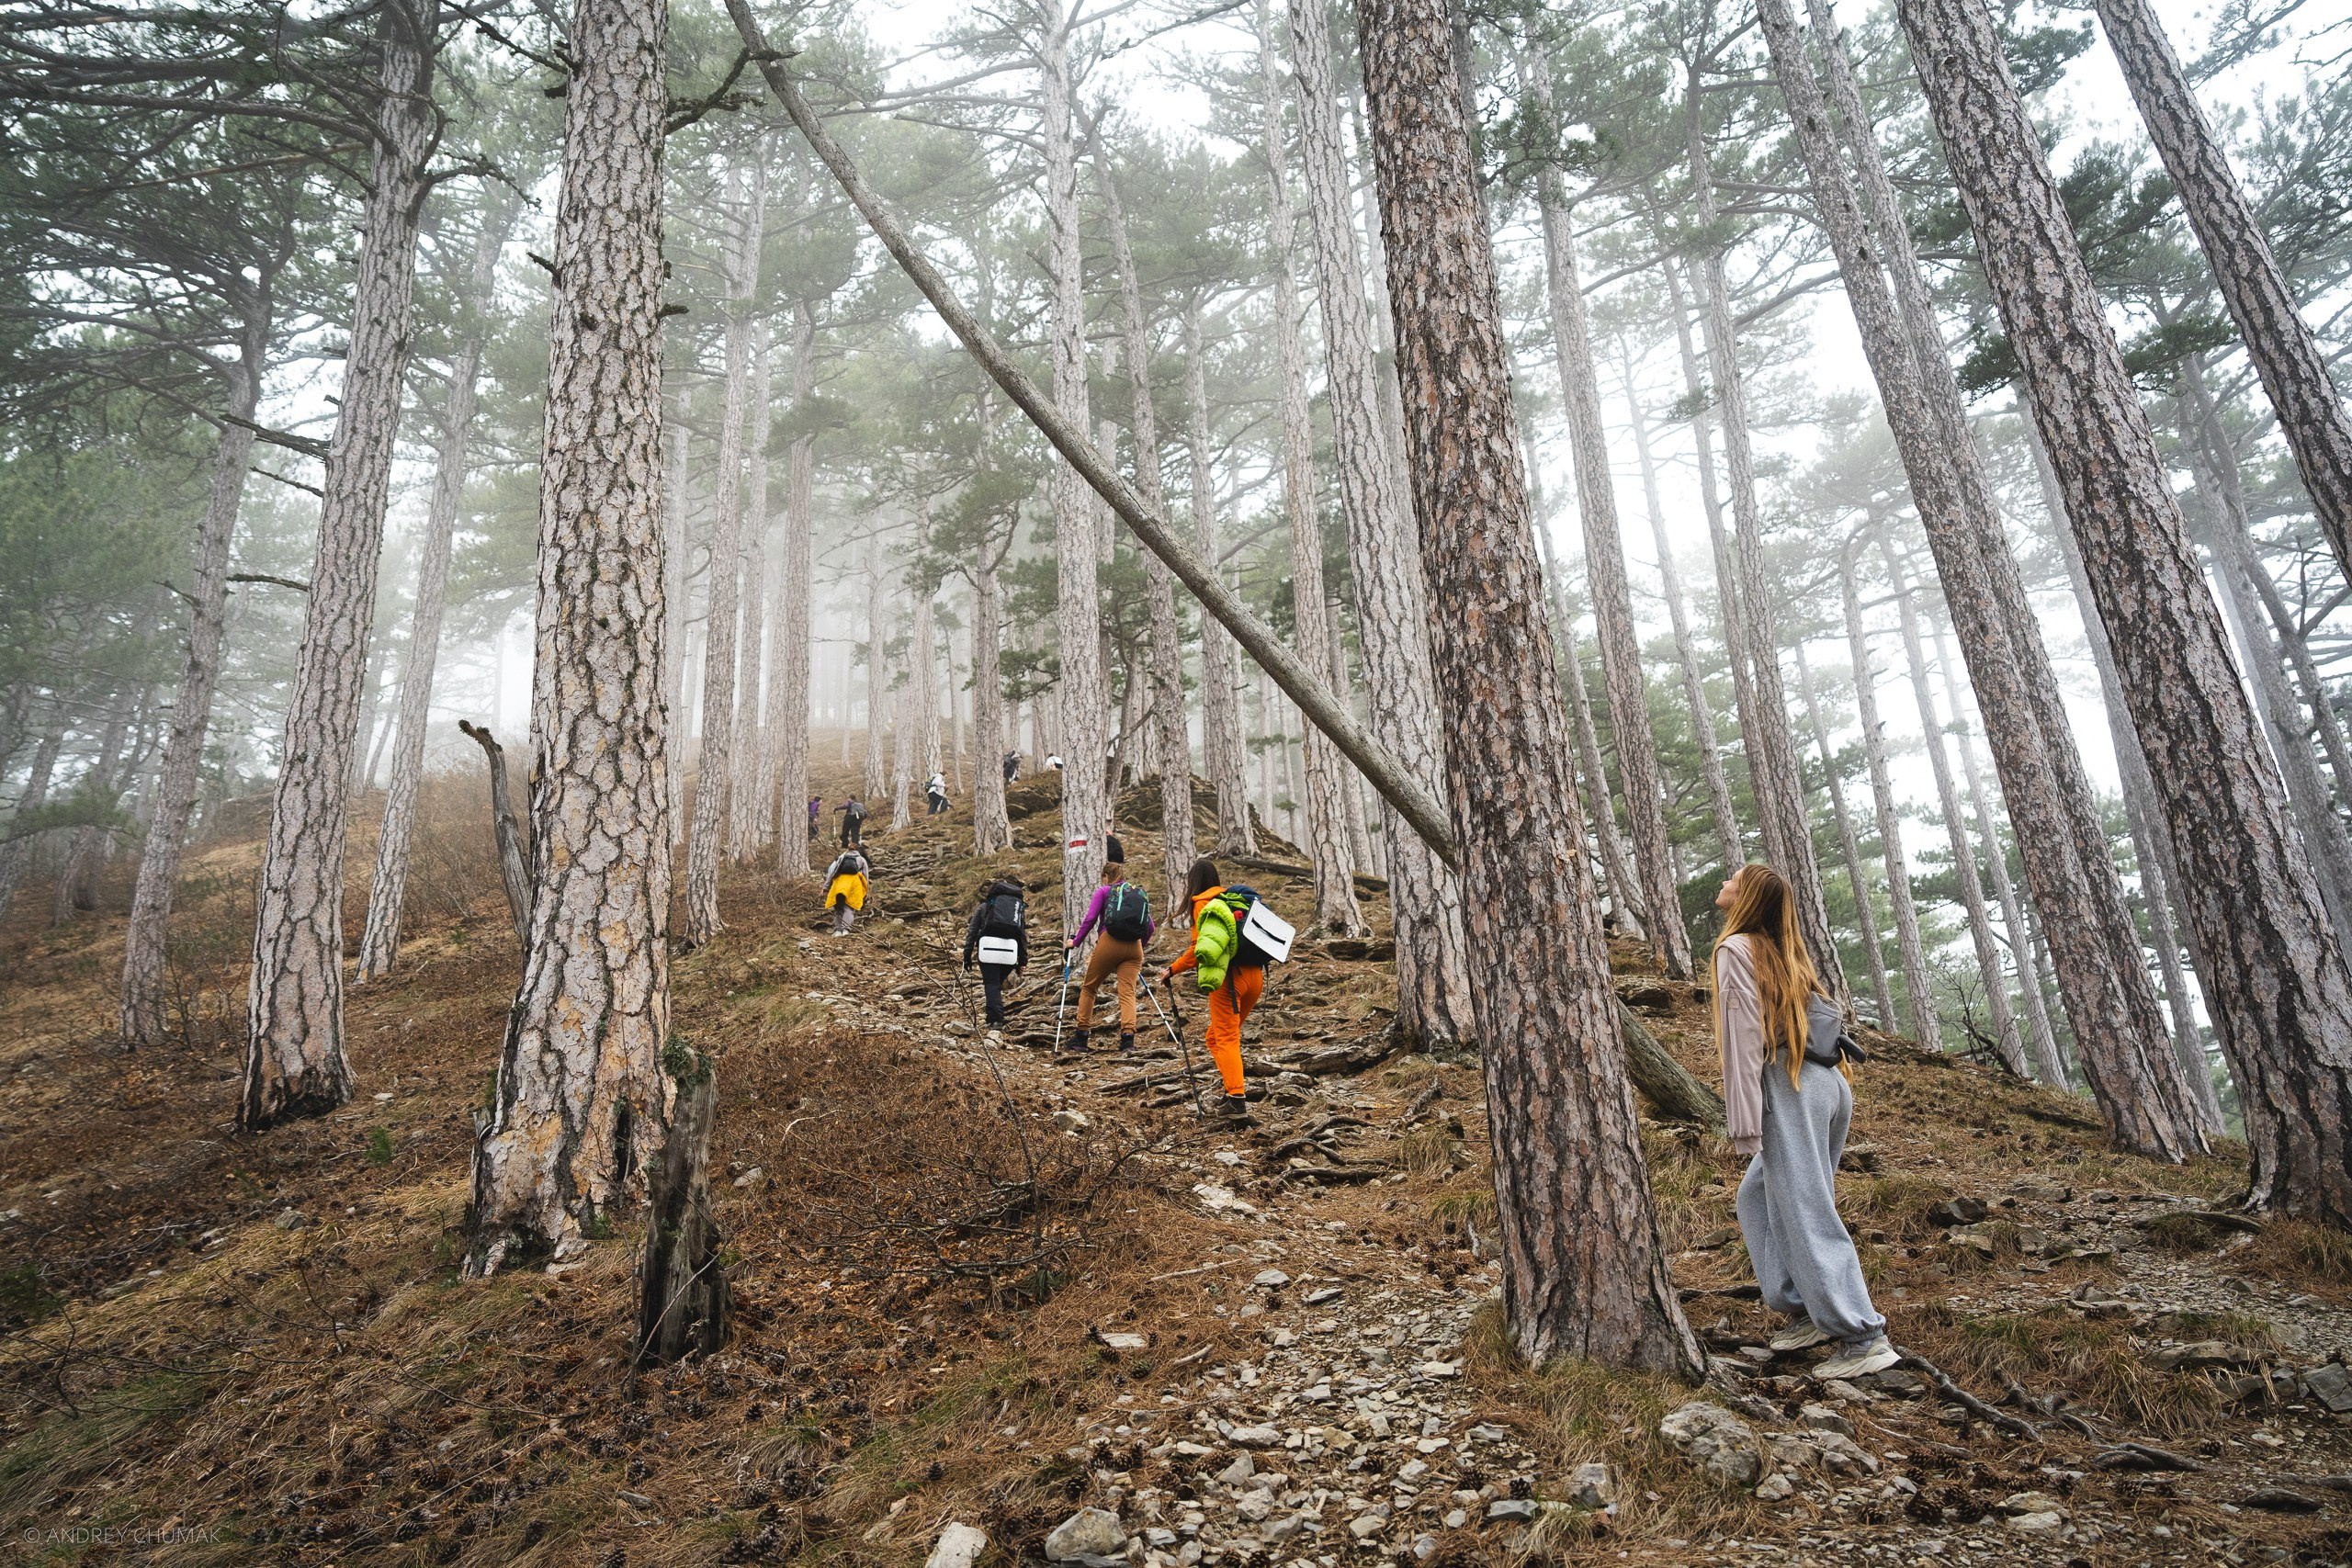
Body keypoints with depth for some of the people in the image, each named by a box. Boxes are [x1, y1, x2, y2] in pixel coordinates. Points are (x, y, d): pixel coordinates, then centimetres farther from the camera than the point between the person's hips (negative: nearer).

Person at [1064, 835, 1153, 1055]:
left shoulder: (1103, 891, 9)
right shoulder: (1140, 893, 20)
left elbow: (1089, 919, -1)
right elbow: (1150, 927, 16)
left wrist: (1075, 942, 10)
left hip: (1109, 944, -3)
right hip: (1134, 948, 3)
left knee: (1088, 988, 13)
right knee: (1127, 992, -2)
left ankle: (1080, 1039, 15)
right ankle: (1128, 1037, -22)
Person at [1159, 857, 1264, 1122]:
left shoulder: (1203, 904, -2)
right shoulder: (1236, 898, 17)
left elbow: (1199, 948, -8)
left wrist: (1173, 969, -3)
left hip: (1230, 977, -7)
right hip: (1255, 974, 7)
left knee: (1226, 1039, -2)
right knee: (1218, 1035, 20)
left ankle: (1237, 1100, -9)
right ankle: (1236, 1086, 15)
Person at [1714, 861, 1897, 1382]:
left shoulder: (1736, 948, -7)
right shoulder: (1786, 949, 17)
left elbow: (1744, 1039, -13)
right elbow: (1804, 1021, 16)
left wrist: (1745, 1126, -14)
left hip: (1790, 1087, -9)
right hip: (1828, 1083, 9)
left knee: (1806, 1214, -4)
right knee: (1758, 1196, 19)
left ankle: (1863, 1338, -2)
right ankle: (1806, 1309, 20)